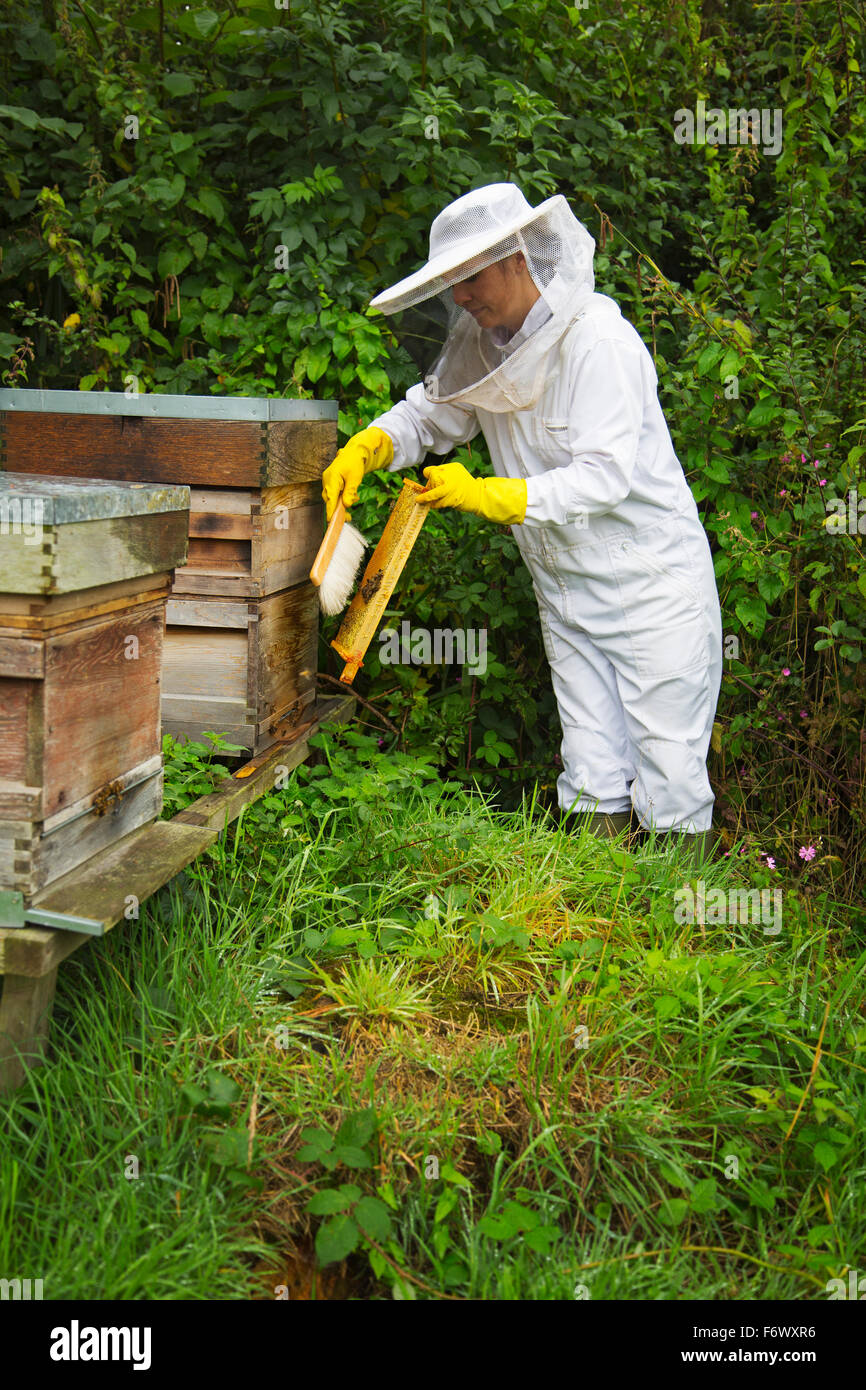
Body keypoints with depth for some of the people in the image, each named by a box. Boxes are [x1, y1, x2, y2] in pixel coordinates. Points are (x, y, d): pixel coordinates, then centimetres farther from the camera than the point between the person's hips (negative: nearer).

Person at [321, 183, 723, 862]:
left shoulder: (597, 340, -20)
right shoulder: (479, 344, 3)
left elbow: (606, 474, -26)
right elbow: (429, 413, 13)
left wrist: (490, 494, -29)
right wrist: (366, 447, -7)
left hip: (654, 586, -7)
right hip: (568, 596, 7)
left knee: (670, 780, 0)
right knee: (590, 779, 11)